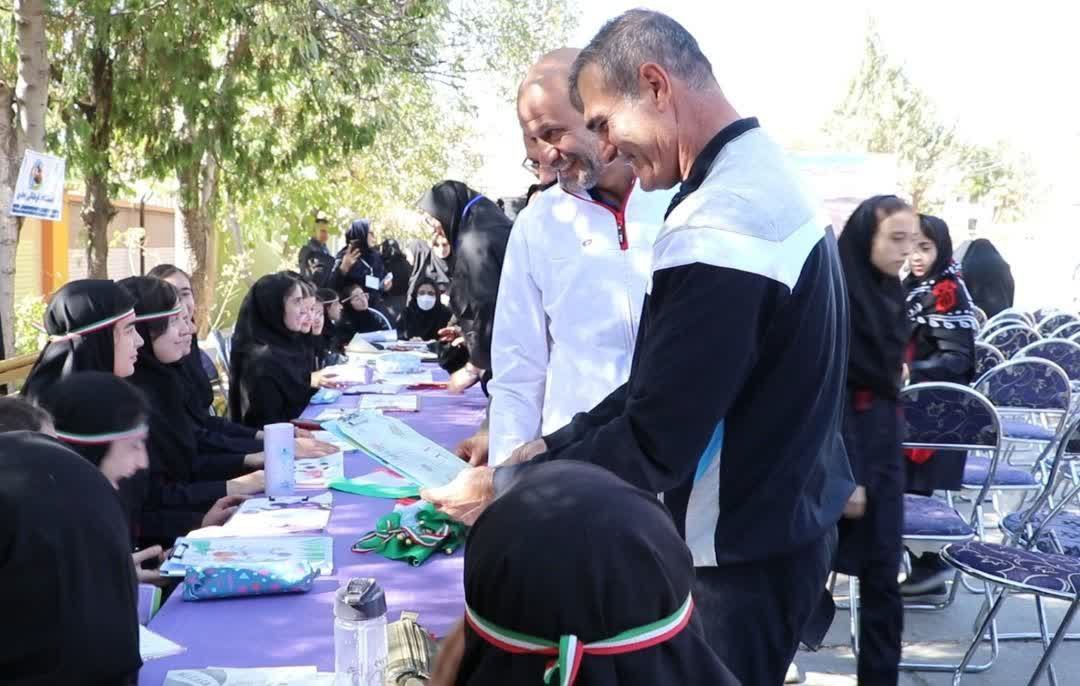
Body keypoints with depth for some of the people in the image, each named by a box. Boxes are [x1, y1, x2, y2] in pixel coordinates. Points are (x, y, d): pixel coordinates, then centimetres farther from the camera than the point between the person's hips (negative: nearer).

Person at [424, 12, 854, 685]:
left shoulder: (715, 234, -28)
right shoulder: (763, 173, 5)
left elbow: (654, 444, -25)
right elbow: (667, 386, 8)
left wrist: (504, 487, -13)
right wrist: (553, 447, 5)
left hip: (747, 552, -9)